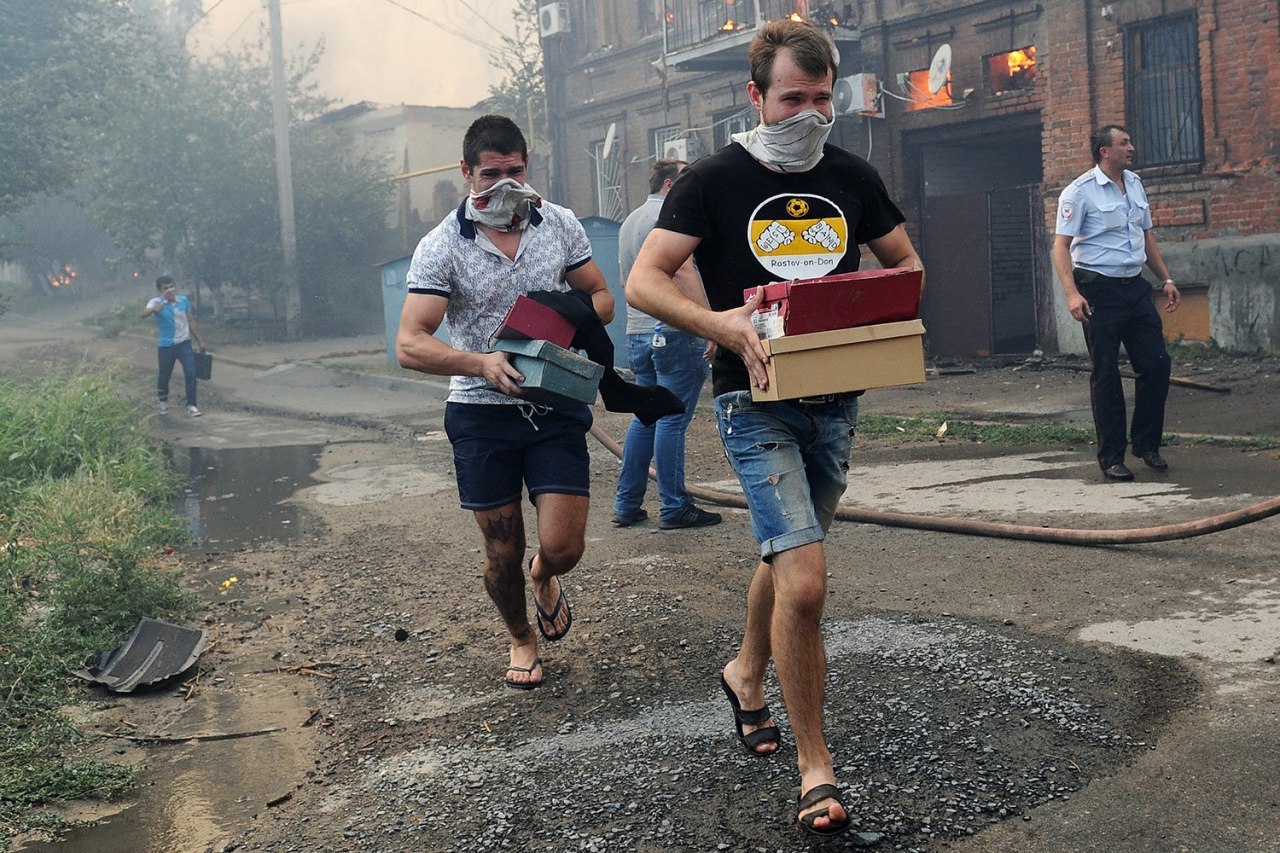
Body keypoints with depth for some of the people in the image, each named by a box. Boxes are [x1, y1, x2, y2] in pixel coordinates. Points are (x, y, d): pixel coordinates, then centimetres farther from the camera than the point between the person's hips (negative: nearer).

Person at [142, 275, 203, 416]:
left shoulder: (184, 301, 3)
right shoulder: (156, 302, -7)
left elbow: (191, 321, 12)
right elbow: (144, 314, -25)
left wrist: (199, 341, 14)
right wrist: (154, 309, -47)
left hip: (184, 344, 2)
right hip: (166, 346, -2)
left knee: (191, 374, -9)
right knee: (164, 376, 10)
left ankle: (191, 405, -4)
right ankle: (163, 402, 36)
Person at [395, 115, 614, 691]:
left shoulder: (559, 224, 2)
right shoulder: (441, 247, -7)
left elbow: (600, 296, 13)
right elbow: (410, 345, -14)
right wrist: (483, 363, -31)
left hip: (556, 406, 2)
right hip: (482, 412, -1)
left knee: (563, 547, -5)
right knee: (502, 552, 9)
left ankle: (544, 576, 35)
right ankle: (520, 639, 39)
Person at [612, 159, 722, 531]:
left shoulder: (628, 222, 19)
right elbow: (684, 273, -19)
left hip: (637, 332, 9)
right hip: (672, 331, -9)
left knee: (644, 417, 14)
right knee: (672, 420, -5)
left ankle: (626, 504, 14)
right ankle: (674, 508, -2)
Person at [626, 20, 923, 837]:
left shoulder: (853, 177, 6)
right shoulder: (713, 180, -6)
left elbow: (906, 261, 16)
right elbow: (643, 281, -12)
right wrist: (721, 323, -29)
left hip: (837, 398, 5)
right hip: (757, 401, -5)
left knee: (788, 551, 21)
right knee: (805, 577, -15)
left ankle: (747, 673, 49)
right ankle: (815, 765, -1)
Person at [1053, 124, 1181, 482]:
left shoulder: (1135, 184, 13)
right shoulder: (1080, 192, -9)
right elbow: (1061, 245, -14)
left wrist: (1166, 279, 19)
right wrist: (1072, 293, -25)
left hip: (1135, 287, 7)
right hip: (1099, 290, -6)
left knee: (1157, 364, 4)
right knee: (1106, 375, -1)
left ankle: (1146, 442, 21)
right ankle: (1111, 457, 8)